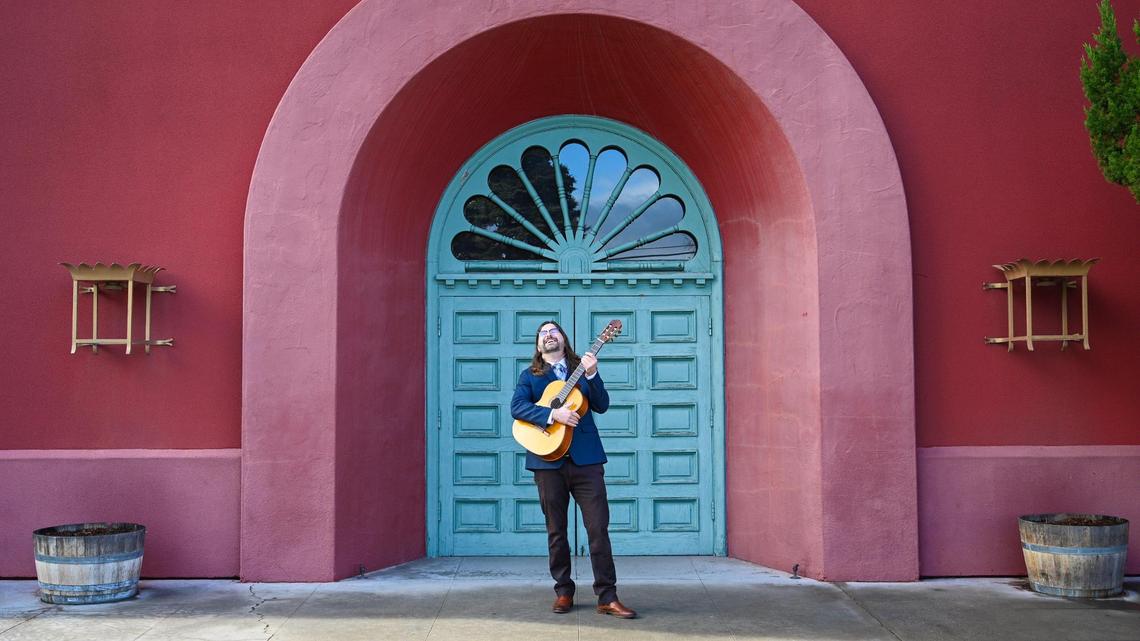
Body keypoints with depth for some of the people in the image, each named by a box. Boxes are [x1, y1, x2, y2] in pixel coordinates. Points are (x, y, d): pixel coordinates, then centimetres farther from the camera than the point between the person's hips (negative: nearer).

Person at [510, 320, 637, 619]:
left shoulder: (582, 368, 13)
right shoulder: (530, 376, 10)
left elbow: (601, 405, 3)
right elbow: (517, 407, -7)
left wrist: (591, 374, -12)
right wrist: (553, 414, -19)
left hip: (586, 459, 0)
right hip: (548, 460, 0)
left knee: (599, 528, -5)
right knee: (556, 531, 7)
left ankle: (607, 597, -2)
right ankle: (563, 592, 18)